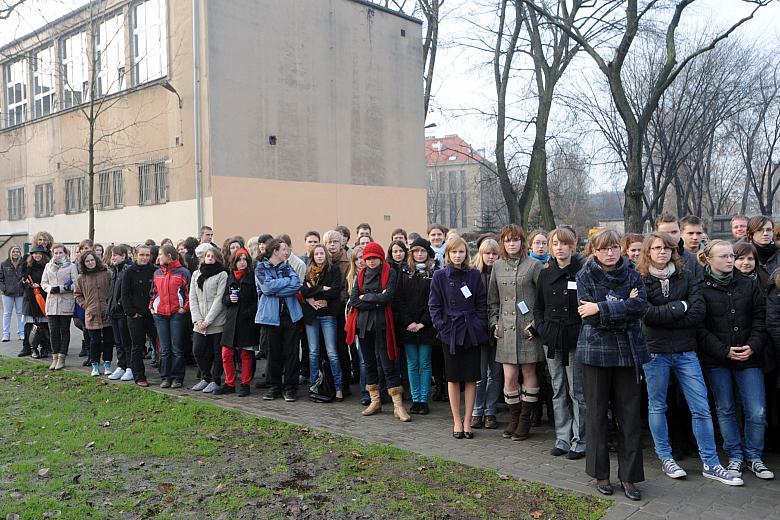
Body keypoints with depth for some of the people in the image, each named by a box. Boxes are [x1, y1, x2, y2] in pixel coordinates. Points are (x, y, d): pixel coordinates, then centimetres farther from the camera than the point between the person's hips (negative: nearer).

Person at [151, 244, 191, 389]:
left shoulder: (183, 272, -4)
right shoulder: (157, 273, 13)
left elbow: (189, 292, -5)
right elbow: (154, 292, 21)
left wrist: (185, 308, -11)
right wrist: (152, 306, 9)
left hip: (177, 314, -5)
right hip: (160, 314, 5)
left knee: (177, 348, 0)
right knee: (164, 349, 8)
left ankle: (177, 378, 8)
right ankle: (165, 377, 15)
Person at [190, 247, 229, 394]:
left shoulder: (222, 275, -5)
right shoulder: (196, 274, 12)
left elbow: (219, 299, -10)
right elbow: (192, 298, 8)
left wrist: (207, 321, -13)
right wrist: (197, 320, -4)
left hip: (217, 322, -5)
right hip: (199, 323, 5)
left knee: (217, 352, 3)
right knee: (197, 350, 5)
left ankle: (216, 380, 16)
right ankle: (205, 377, 24)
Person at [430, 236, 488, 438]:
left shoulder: (474, 275, 3)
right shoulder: (440, 276, 0)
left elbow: (482, 304, 4)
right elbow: (434, 305, 1)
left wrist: (480, 325, -6)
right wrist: (441, 326, -9)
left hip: (472, 332, 1)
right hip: (451, 331, -1)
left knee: (471, 378, 4)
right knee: (453, 378, 7)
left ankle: (467, 422, 14)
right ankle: (457, 422, 17)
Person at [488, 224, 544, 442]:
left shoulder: (533, 265, -2)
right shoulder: (497, 266, 10)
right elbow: (492, 299, 16)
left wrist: (537, 323, -9)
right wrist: (494, 323, 7)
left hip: (528, 328, -3)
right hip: (506, 329, 3)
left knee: (529, 374, 5)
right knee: (509, 377, 1)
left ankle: (525, 421, 17)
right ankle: (515, 418, 19)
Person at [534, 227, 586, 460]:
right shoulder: (545, 274, 8)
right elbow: (538, 305, 17)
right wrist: (541, 327, 4)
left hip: (576, 339, -5)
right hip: (552, 340, 5)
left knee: (577, 392, 1)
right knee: (558, 392, 12)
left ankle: (580, 442, 11)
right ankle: (562, 439, 21)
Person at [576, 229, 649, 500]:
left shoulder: (633, 276, 7)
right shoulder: (585, 276, 1)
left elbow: (641, 307, -12)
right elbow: (590, 316, -11)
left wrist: (601, 308, -19)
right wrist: (624, 308, -11)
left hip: (628, 351, 2)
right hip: (596, 350, -2)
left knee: (630, 414, 3)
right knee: (597, 413, 6)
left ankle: (629, 475, 14)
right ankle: (600, 473, 20)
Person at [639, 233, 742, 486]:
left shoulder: (686, 277, 5)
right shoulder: (641, 280, -2)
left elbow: (699, 313, -7)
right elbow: (647, 314, -16)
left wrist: (663, 317, -12)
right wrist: (680, 307, -9)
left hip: (685, 351, 2)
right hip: (655, 352, -2)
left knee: (701, 408, 3)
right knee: (657, 406, 9)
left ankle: (710, 464, 14)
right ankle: (665, 458, 24)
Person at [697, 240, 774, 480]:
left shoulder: (749, 286, 7)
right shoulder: (701, 289, -3)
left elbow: (760, 320, 6)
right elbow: (700, 328, -6)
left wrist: (753, 347, -9)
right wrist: (725, 351, -13)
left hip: (749, 359, 2)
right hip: (716, 361, -2)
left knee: (757, 412, 0)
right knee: (725, 410, 8)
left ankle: (754, 457, 18)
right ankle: (735, 456, 22)